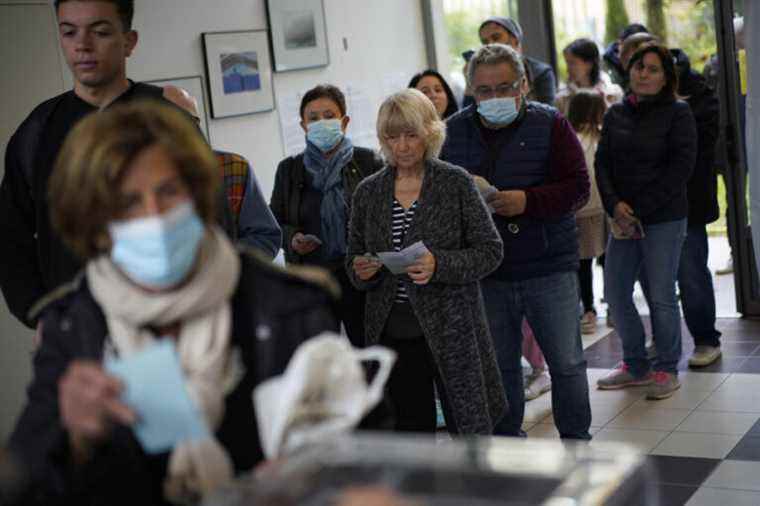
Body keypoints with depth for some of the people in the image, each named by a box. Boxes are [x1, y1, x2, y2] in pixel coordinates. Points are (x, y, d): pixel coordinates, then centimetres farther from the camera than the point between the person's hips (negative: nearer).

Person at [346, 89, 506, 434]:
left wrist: (440, 265, -19)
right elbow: (353, 261, 15)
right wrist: (362, 272, -8)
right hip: (392, 332, 3)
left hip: (450, 327, -3)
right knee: (413, 433, 9)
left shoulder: (455, 183, -2)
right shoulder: (367, 192, 7)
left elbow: (490, 251, -3)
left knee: (471, 428, 2)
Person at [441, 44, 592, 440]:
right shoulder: (454, 130, 4)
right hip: (485, 273, 2)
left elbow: (577, 187, -9)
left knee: (566, 362, 7)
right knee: (498, 366, 12)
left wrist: (528, 201, -23)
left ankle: (577, 443, 23)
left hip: (549, 269, -2)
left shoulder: (550, 124, -4)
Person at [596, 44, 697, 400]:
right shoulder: (615, 114, 10)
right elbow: (602, 163, 6)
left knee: (661, 296, -1)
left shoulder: (677, 114, -3)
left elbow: (681, 167, -10)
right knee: (615, 293, 6)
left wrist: (639, 209, -14)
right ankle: (635, 366, 23)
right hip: (624, 219, 5)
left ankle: (667, 369, 16)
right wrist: (615, 205, -11)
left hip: (664, 218, -5)